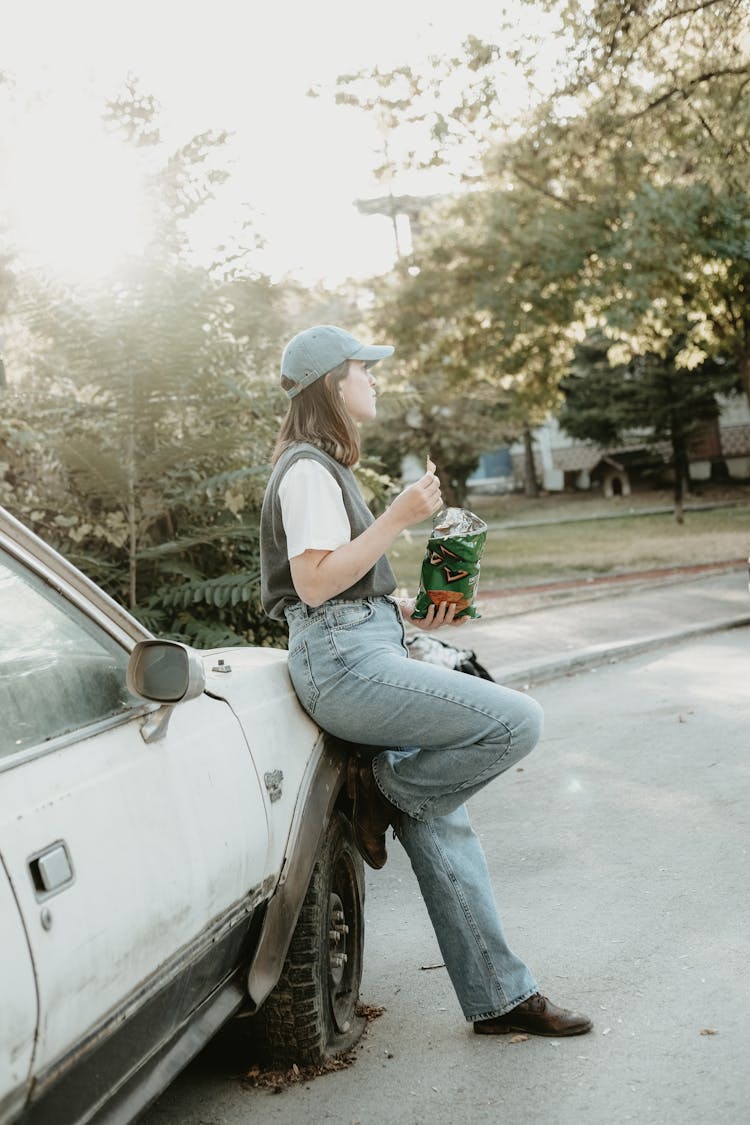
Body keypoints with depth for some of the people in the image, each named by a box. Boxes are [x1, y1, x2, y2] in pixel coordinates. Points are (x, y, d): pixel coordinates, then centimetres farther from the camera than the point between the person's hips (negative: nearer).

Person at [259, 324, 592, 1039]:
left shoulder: (324, 466, 23)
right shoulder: (309, 469, -8)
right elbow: (314, 582, -19)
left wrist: (405, 613, 15)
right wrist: (399, 517, -18)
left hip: (364, 650, 10)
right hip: (344, 662, -10)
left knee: (439, 820, 6)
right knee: (517, 722, -18)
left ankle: (498, 998, 11)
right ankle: (382, 787, -1)